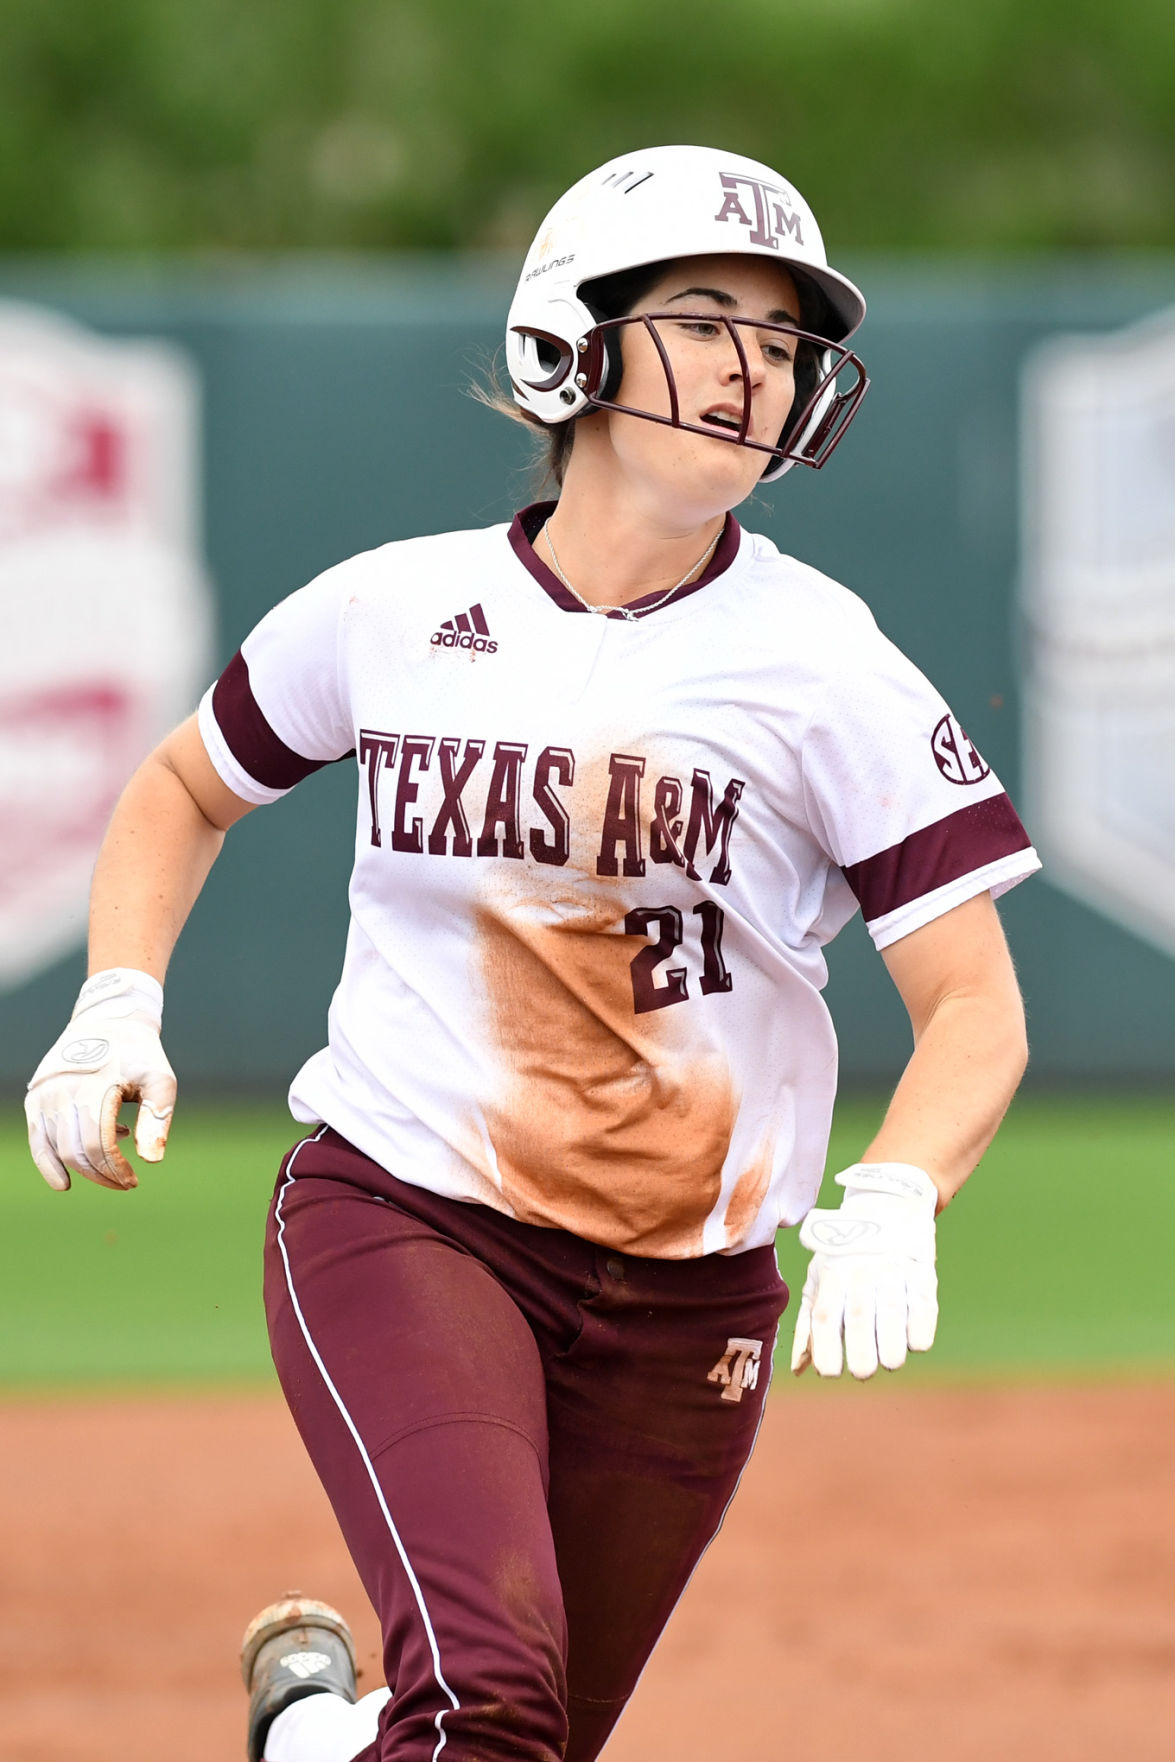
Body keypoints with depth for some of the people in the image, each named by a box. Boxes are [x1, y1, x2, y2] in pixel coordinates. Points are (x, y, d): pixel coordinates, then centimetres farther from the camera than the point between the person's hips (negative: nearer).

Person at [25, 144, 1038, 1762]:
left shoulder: (825, 667, -6)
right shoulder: (389, 613, 0)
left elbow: (977, 1008, -9)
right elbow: (186, 789, 19)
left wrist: (891, 1203, -28)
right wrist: (118, 1006, 2)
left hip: (686, 1303, 1)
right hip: (395, 1221, -1)